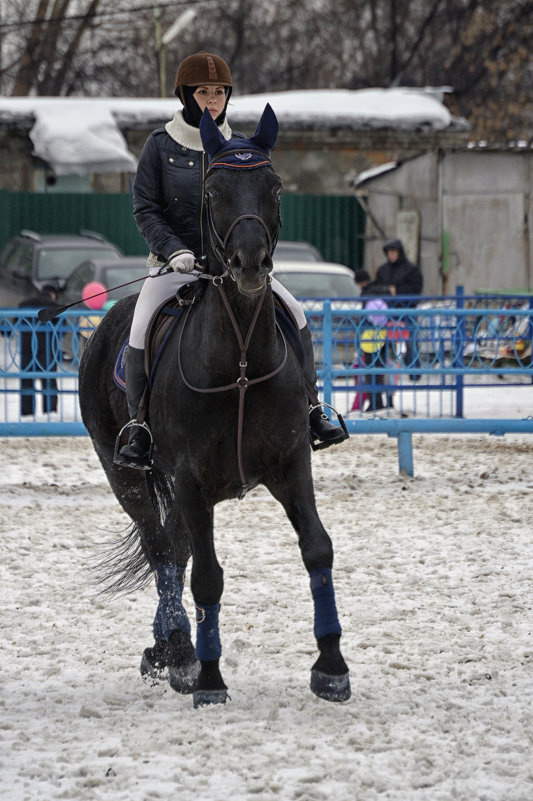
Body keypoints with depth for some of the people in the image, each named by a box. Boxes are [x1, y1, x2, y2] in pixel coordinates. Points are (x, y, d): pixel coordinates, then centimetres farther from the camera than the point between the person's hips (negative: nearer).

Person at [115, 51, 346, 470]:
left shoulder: (240, 147, 6)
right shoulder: (161, 145, -2)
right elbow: (145, 208, -3)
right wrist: (174, 250, -17)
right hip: (176, 262, -2)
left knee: (293, 312, -13)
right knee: (141, 332, -25)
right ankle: (140, 431, -12)